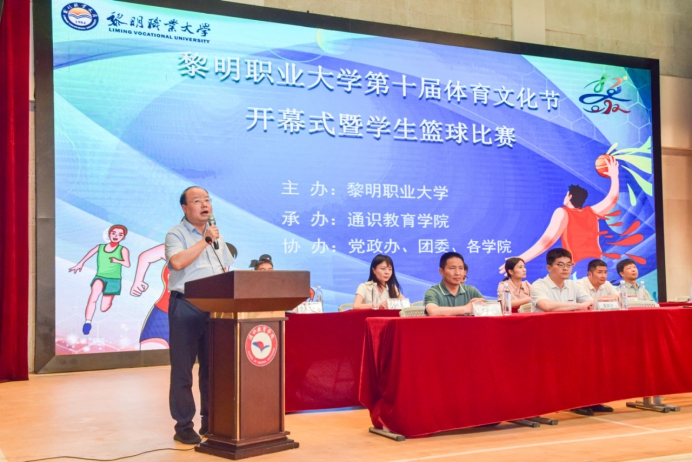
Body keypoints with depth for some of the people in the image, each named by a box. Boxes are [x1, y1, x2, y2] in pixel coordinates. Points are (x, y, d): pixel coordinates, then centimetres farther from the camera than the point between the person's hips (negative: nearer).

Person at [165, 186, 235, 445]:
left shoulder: (217, 235, 17)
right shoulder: (176, 234, -3)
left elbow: (228, 269, 21)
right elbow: (177, 262, -22)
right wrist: (205, 240, -16)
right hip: (186, 307, -6)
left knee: (213, 366, 10)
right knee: (182, 368, -1)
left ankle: (211, 421, 20)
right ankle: (183, 426, 5)